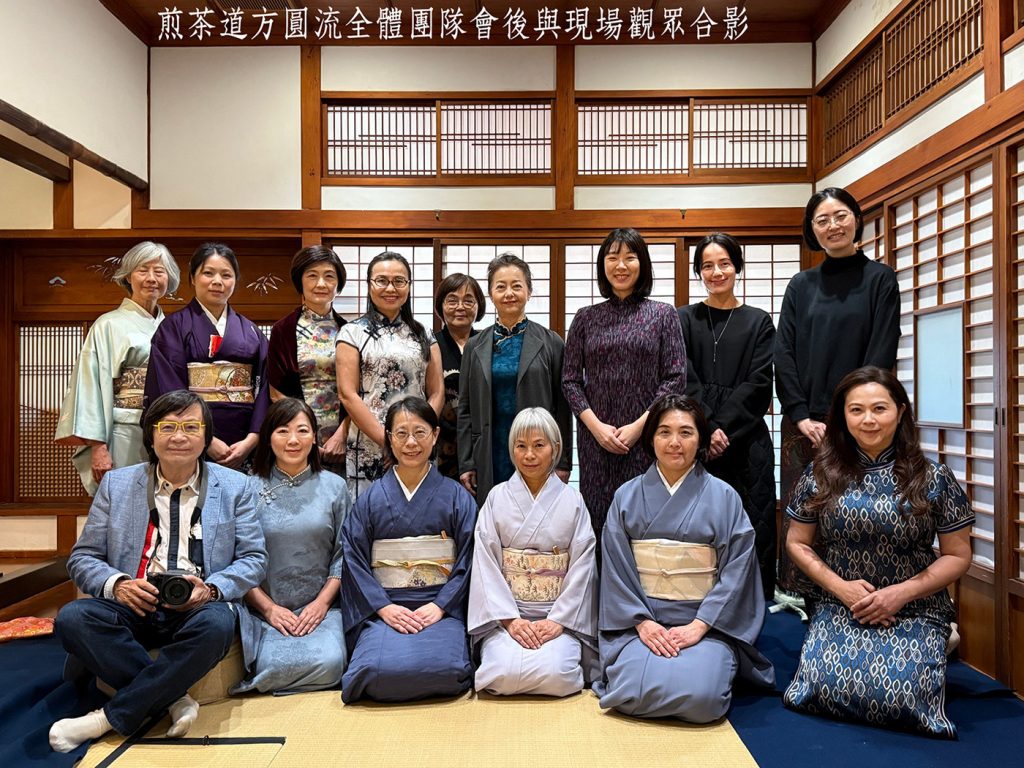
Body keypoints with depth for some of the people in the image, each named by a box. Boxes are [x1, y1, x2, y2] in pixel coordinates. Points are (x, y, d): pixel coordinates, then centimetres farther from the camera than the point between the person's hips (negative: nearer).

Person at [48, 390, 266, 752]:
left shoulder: (233, 487, 7)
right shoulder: (116, 484, 11)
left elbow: (253, 558, 4)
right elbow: (83, 558, 9)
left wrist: (211, 589, -16)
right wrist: (116, 583, -13)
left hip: (197, 609, -2)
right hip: (132, 605, 2)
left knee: (216, 625, -36)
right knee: (72, 618, -28)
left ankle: (112, 716, -21)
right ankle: (174, 699, -21)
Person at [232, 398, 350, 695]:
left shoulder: (334, 486, 7)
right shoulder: (249, 488, 3)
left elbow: (343, 554, 6)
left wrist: (322, 602, -7)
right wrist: (269, 608, -9)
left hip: (321, 607, 1)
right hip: (264, 608, -1)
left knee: (328, 664, -27)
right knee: (275, 666, -32)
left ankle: (255, 685, -1)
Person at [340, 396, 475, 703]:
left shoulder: (457, 497, 7)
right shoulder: (371, 498, 9)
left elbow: (468, 560, 1)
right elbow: (354, 560, 2)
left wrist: (439, 606, -12)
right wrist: (384, 607, -11)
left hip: (441, 608, 0)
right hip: (383, 609, 1)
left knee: (440, 665, -29)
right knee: (381, 668, -29)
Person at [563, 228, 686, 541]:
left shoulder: (663, 314, 4)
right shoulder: (586, 318, 8)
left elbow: (675, 378, -2)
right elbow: (570, 379, 6)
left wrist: (639, 426, -10)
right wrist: (596, 426, -7)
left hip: (646, 438, -1)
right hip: (596, 439, 2)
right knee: (598, 521, 5)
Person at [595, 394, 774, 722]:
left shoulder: (724, 497, 2)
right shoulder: (627, 497, 5)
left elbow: (737, 570, -4)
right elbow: (616, 569, 1)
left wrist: (698, 626, -13)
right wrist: (642, 622, -11)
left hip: (706, 624, 0)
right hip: (640, 622, 0)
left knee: (699, 695, -25)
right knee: (634, 692, -25)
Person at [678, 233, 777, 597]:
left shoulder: (758, 322, 10)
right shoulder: (684, 319, 10)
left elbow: (757, 383, 1)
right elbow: (684, 379, 0)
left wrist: (723, 428, -11)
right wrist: (706, 430, -12)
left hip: (745, 440, 0)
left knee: (751, 525, -1)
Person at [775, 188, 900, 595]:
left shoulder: (880, 280, 5)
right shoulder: (801, 285, 13)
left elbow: (881, 356, -3)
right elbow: (783, 354, 5)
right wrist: (803, 417, -6)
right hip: (802, 424, 3)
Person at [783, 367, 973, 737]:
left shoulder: (934, 478, -3)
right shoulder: (821, 473, 0)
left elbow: (958, 556, 1)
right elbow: (797, 543, 7)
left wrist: (901, 593, -11)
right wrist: (840, 587, -8)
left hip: (915, 612, 0)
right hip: (839, 608, 1)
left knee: (900, 696, -21)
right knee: (825, 687, -21)